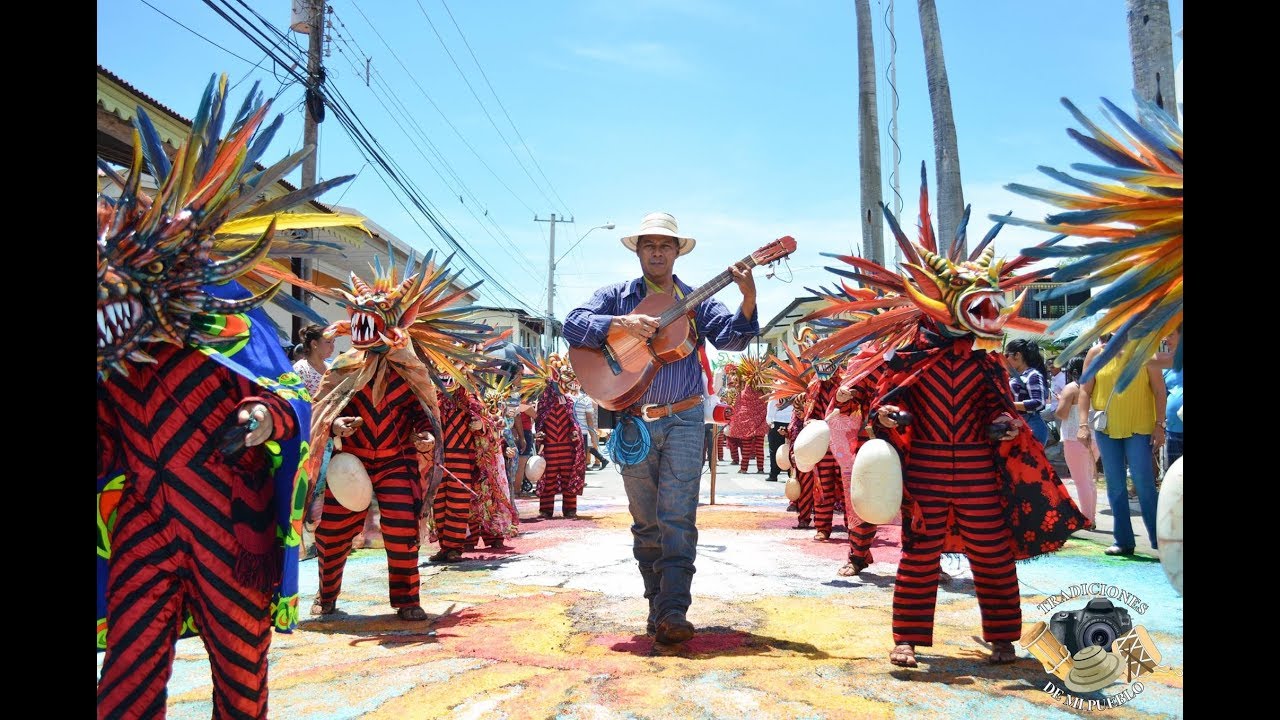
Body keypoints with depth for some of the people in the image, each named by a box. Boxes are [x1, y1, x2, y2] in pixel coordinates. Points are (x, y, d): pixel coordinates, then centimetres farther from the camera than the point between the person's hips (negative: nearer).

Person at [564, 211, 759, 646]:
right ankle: (657, 607, 17)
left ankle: (673, 613, -14)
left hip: (683, 420, -1)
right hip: (633, 422, 1)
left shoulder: (695, 301, 9)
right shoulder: (616, 297, 9)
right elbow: (573, 325, -4)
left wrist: (748, 299, -22)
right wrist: (621, 324, -19)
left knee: (678, 518, -10)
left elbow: (732, 337, -4)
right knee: (645, 522, 8)